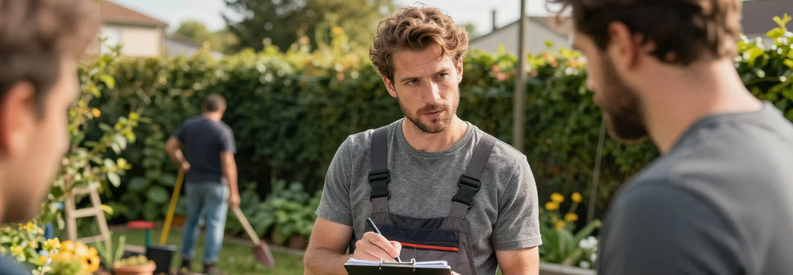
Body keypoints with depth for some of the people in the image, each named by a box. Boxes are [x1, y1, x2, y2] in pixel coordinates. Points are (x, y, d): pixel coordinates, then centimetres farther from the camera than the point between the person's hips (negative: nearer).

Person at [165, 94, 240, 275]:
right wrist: (233, 192, -14)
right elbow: (228, 163, -16)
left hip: (193, 181, 5)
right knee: (215, 223, 2)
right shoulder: (223, 131, -13)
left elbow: (170, 146, 2)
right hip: (216, 183, -5)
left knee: (192, 220, 17)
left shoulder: (188, 125, 1)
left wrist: (182, 164, 18)